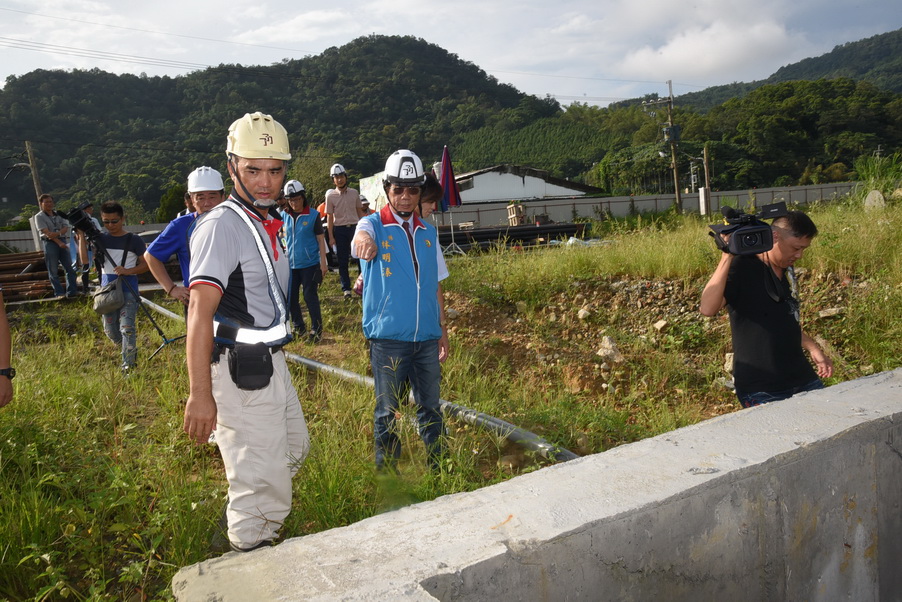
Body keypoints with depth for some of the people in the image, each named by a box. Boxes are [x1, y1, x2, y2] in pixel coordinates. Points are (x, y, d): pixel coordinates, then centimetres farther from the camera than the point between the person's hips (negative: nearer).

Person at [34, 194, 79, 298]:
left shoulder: (59, 215, 15)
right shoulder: (39, 217, 0)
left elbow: (66, 228, 4)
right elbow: (47, 232, -10)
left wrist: (57, 233, -16)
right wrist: (59, 242, -18)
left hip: (62, 242, 5)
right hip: (50, 243, -5)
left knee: (69, 268, 2)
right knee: (53, 271, -2)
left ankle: (72, 291, 6)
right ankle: (59, 293, 1)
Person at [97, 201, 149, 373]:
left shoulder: (134, 241, -2)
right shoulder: (100, 239, 6)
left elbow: (145, 265, 1)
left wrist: (128, 271, -17)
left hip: (128, 289, -4)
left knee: (127, 328, -14)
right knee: (110, 330, 12)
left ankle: (128, 366, -7)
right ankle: (131, 351, 38)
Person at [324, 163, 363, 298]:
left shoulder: (354, 193, 4)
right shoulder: (330, 196, -2)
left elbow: (360, 211, 10)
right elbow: (329, 217, -1)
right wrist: (331, 237, -4)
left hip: (355, 227, 1)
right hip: (340, 230, -1)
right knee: (342, 260, 4)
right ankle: (346, 288, 13)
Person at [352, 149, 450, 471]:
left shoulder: (428, 232, 11)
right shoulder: (374, 225, -3)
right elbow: (361, 236, -29)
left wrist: (442, 329, 13)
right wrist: (364, 241, -53)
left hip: (427, 337, 4)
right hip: (388, 338, -4)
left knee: (430, 408, 14)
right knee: (387, 411, 7)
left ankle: (438, 470, 28)